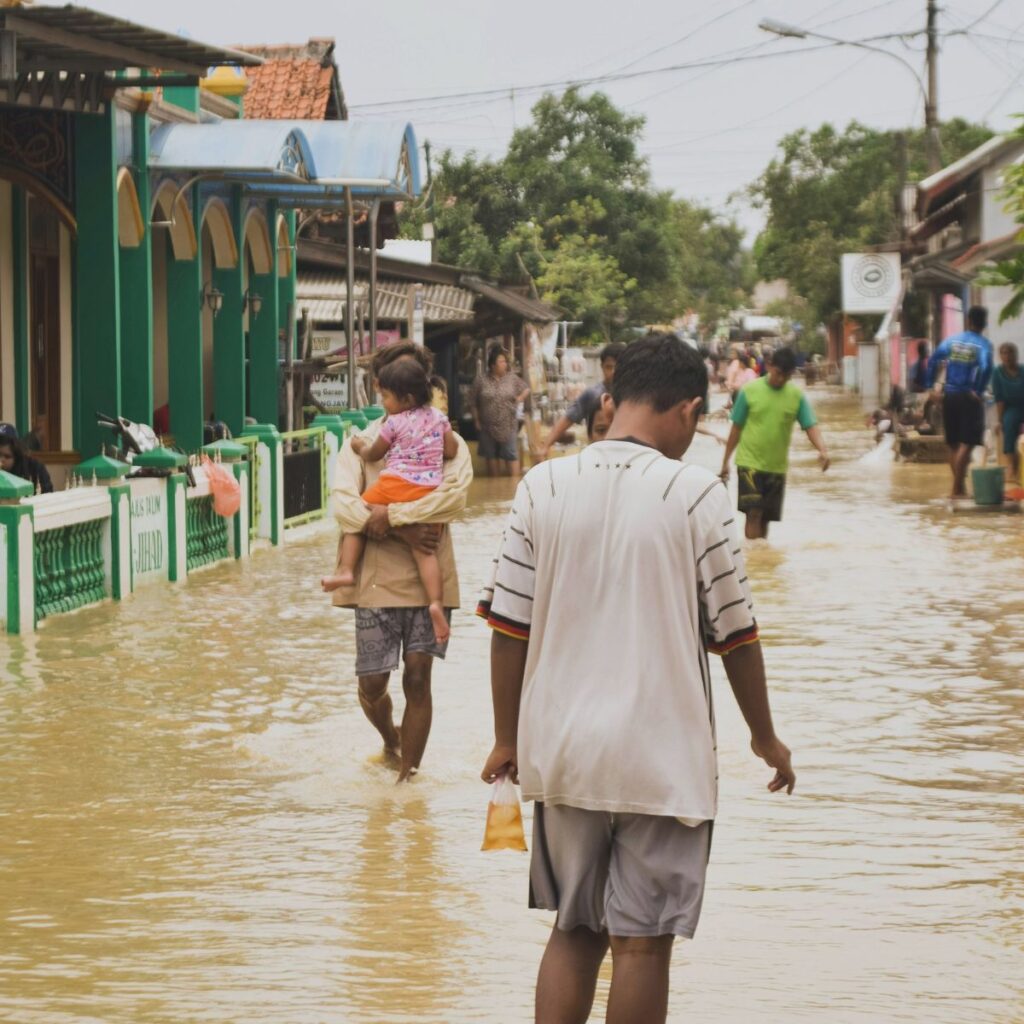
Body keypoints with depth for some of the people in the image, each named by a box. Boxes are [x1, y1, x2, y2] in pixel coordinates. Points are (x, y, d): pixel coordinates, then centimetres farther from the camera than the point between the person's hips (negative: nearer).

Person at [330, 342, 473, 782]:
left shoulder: (446, 443, 4)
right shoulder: (361, 443, 6)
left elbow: (455, 495, -16)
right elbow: (343, 503, -11)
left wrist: (390, 515, -20)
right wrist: (403, 532, -21)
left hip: (430, 579, -1)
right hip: (377, 580, 1)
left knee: (418, 678, -3)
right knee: (372, 684, 4)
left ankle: (408, 775, 7)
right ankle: (391, 741, 36)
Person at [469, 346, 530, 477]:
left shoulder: (512, 378, 0)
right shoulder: (481, 380, -5)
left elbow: (526, 389, 15)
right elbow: (473, 403, 1)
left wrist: (520, 398, -2)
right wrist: (477, 421, 0)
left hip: (508, 427, 0)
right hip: (488, 428, 0)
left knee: (511, 456, -5)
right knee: (491, 457, 10)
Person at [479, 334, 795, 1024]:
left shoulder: (543, 487, 0)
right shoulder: (696, 494, -9)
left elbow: (509, 626, 1)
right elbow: (734, 634, -3)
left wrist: (508, 740, 13)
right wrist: (765, 738, 11)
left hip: (562, 756, 4)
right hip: (663, 760, -3)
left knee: (575, 931, 16)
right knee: (642, 942, 4)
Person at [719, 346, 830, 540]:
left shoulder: (797, 395, -1)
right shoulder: (750, 390, -6)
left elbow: (811, 426, -6)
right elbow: (737, 428, 1)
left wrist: (822, 449, -26)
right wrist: (725, 460, 4)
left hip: (777, 467, 3)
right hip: (750, 463, -3)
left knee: (765, 517, 10)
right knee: (753, 512, -13)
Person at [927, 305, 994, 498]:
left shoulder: (952, 340, 7)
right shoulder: (983, 344, -7)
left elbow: (933, 361, 0)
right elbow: (986, 367, -24)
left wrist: (931, 386, 2)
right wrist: (979, 391, -15)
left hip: (949, 396, 5)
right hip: (969, 397, -5)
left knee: (954, 444, 14)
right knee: (967, 444, -4)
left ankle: (960, 486, 21)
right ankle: (957, 488, -12)